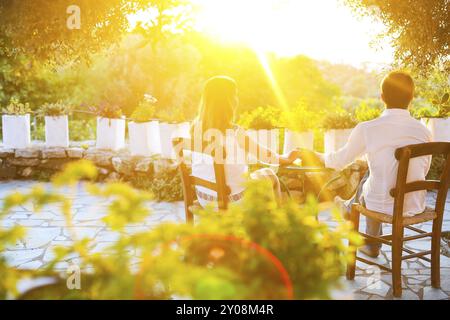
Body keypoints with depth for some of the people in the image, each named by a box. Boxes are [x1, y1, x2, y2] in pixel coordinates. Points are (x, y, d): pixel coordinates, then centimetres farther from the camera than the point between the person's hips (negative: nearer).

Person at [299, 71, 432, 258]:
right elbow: (423, 172, 9)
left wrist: (316, 156, 22)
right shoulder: (424, 132, -5)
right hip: (416, 206, 3)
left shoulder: (366, 129, -14)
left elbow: (340, 161, 1)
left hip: (383, 207, -3)